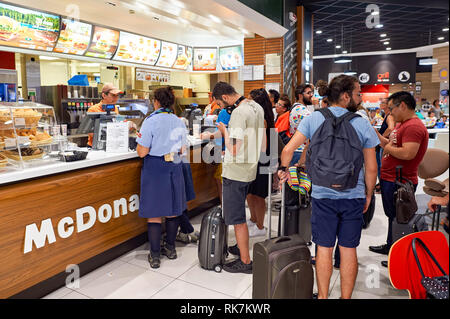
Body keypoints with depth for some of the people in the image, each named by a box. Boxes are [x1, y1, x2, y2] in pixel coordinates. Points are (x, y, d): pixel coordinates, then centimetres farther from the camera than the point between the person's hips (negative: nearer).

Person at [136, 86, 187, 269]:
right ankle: (170, 248, 30)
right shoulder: (179, 122, 2)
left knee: (154, 213, 4)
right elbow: (182, 149, 9)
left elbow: (142, 152, -15)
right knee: (173, 209, 15)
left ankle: (155, 256, 11)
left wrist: (140, 139, 4)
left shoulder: (150, 122, -14)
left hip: (155, 168, -5)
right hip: (174, 167, 5)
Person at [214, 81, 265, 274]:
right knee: (239, 214, 23)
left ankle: (245, 261, 12)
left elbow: (234, 150, -23)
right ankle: (241, 247, 37)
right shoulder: (256, 107, 10)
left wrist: (225, 131, -9)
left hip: (236, 172, -10)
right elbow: (263, 145, 15)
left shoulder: (239, 112, -20)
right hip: (250, 169, 10)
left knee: (237, 218, 1)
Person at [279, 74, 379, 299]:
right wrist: (368, 194, 15)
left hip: (323, 194, 0)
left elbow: (288, 149, -10)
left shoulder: (314, 119, -4)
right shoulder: (362, 123, -2)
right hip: (354, 196, 1)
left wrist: (283, 169, 9)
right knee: (348, 250, 11)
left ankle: (323, 296, 22)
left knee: (324, 249, 10)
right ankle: (346, 297, 25)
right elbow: (371, 167, 1)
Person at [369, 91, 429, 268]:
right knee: (391, 215, 23)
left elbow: (408, 153, -31)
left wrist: (388, 148, -16)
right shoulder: (402, 124, 14)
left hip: (399, 183, -10)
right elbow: (390, 144, 19)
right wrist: (375, 133, 13)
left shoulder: (414, 126, -20)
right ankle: (390, 246, 41)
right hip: (390, 179, 10)